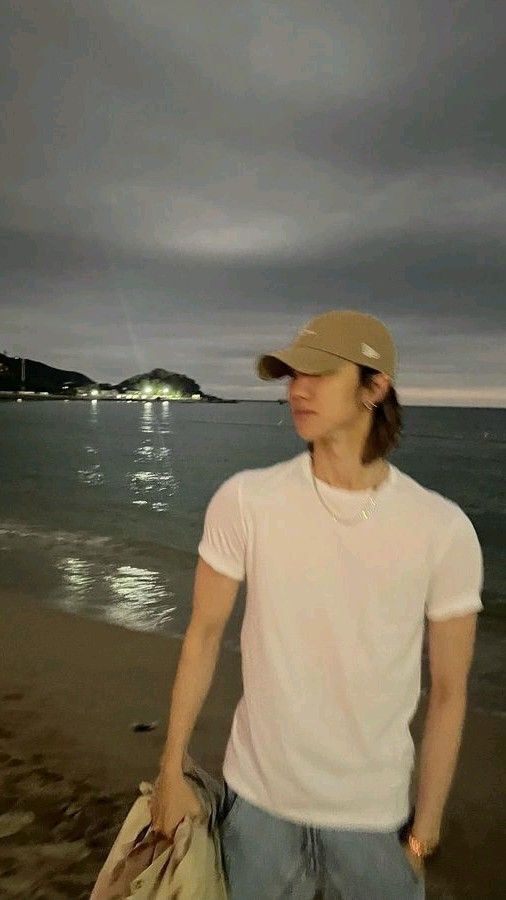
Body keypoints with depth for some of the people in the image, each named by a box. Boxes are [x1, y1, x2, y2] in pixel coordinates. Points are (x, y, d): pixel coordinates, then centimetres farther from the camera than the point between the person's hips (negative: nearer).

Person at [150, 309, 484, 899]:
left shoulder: (443, 529, -14)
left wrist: (425, 828, 1)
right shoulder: (244, 501, -15)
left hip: (375, 814, 0)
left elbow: (447, 691, -5)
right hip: (257, 798, 1)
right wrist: (171, 771, 1)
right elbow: (204, 636, -4)